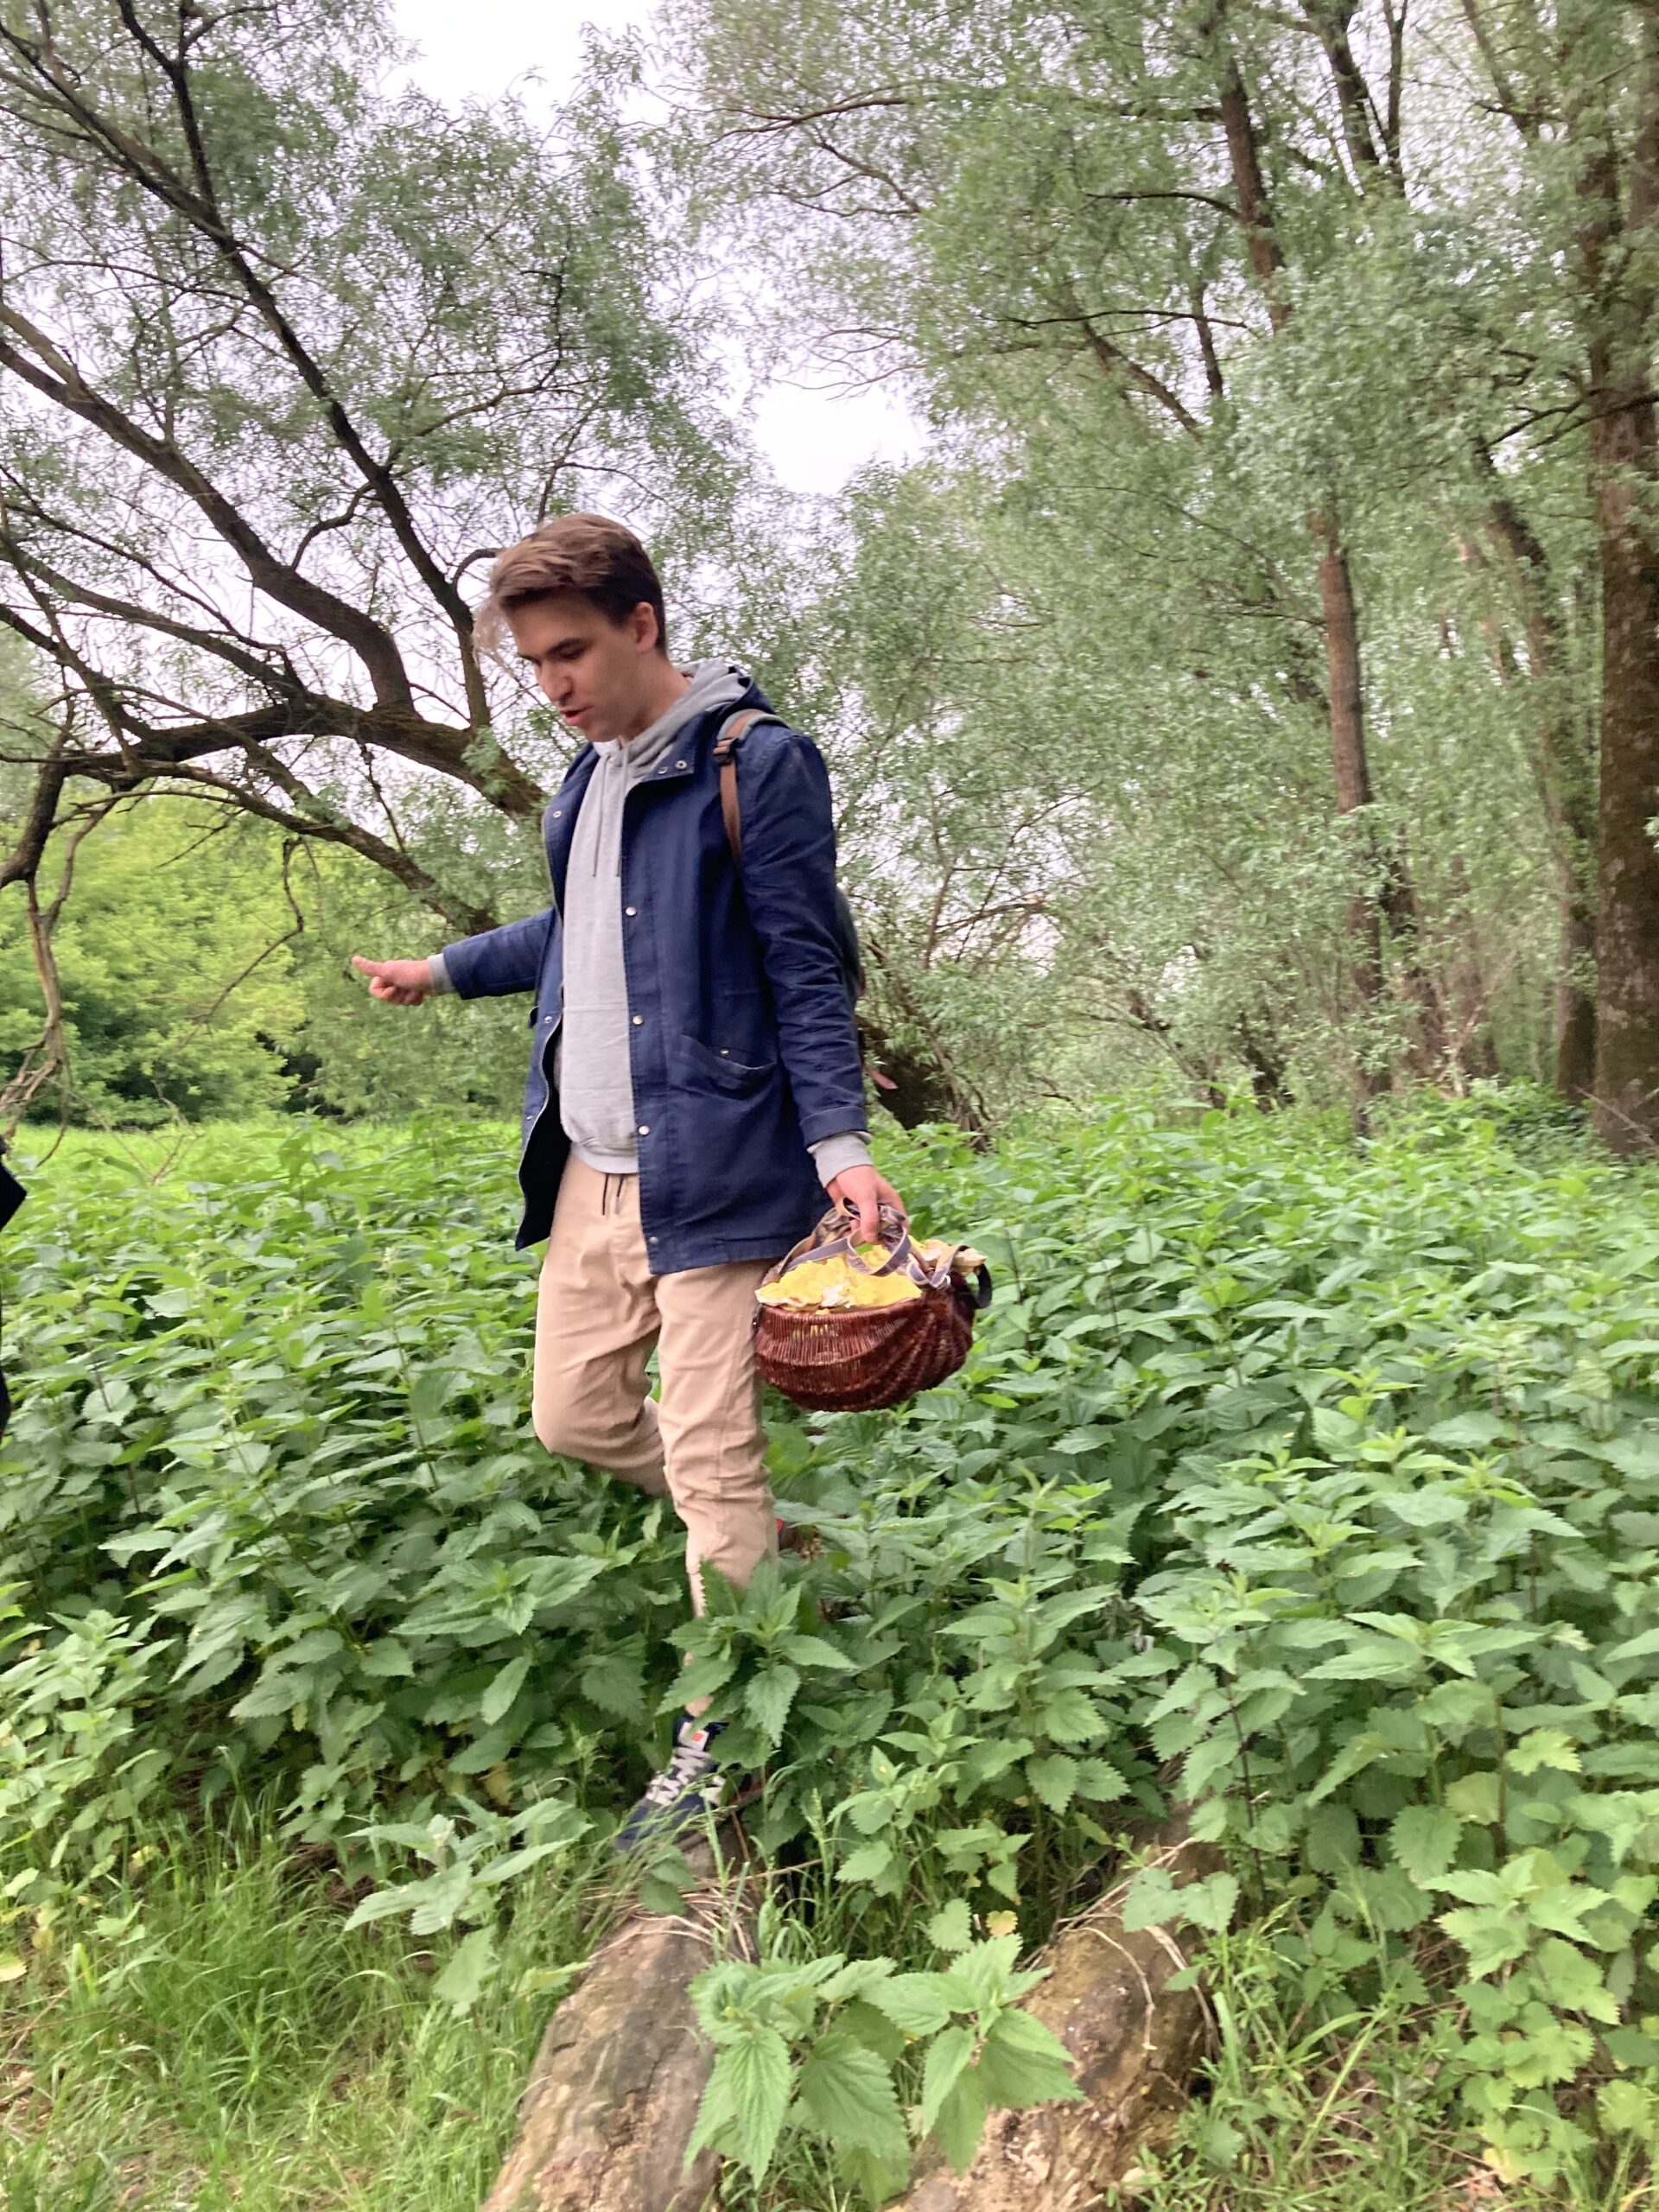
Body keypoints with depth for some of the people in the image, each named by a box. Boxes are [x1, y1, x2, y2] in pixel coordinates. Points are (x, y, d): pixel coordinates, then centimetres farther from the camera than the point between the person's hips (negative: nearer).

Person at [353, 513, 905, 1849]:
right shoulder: (594, 772, 15)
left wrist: (841, 1146, -19)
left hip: (712, 1168, -8)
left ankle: (720, 1741, 16)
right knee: (576, 1416, 15)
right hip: (589, 1166, 9)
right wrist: (448, 969, 34)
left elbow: (807, 970, -11)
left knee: (711, 1459, -2)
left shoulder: (758, 763, -9)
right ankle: (768, 1548, 37)